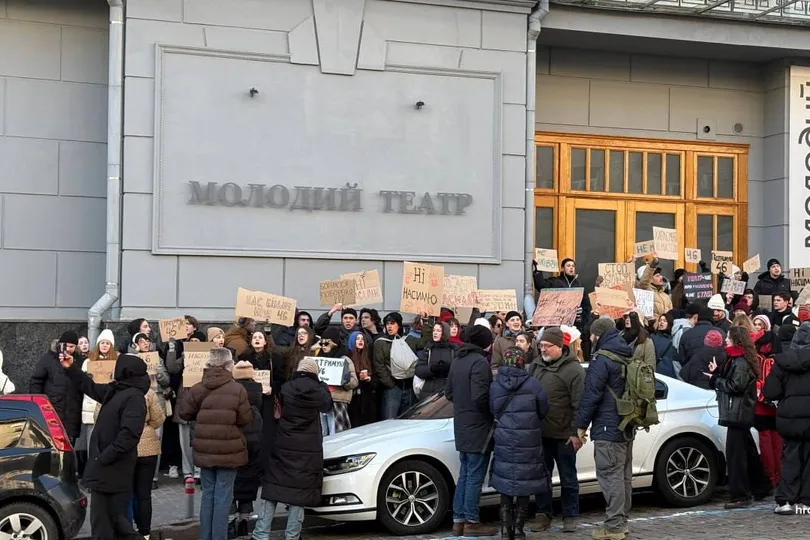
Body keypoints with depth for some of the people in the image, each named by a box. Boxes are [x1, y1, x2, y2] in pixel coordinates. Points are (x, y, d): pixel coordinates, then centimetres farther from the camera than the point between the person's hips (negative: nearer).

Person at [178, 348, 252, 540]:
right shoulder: (238, 390, -12)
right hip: (229, 451, -3)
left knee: (208, 494, 13)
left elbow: (184, 412, 5)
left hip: (205, 450, 3)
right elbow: (245, 419, -8)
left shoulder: (198, 388, -3)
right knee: (223, 496, 1)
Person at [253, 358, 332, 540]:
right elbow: (327, 406, 11)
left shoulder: (286, 388, -3)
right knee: (299, 490, 4)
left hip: (283, 445, 2)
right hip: (308, 449, -1)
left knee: (273, 488, 6)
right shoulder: (317, 390, -7)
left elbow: (280, 409, 11)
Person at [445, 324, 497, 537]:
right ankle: (472, 522, 5)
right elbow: (480, 397, -23)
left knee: (465, 475, 15)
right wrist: (494, 408, -7)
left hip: (462, 427, 9)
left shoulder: (457, 361, 10)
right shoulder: (480, 362, -17)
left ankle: (458, 520, 17)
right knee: (475, 476, -1)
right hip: (478, 428, -9)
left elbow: (449, 393, 14)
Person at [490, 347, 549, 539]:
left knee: (505, 484, 13)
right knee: (525, 483, 8)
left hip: (504, 442, 2)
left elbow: (492, 411, 3)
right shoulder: (533, 384, -9)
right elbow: (543, 410, -1)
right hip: (528, 443, -2)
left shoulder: (494, 386, -4)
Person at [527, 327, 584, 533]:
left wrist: (576, 433, -17)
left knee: (568, 478, 6)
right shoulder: (540, 366, 11)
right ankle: (543, 514, 20)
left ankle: (570, 517, 16)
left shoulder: (573, 369, -12)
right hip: (541, 433, 6)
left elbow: (579, 405, -14)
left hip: (564, 435, -6)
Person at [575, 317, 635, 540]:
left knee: (610, 476, -7)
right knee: (624, 475, 14)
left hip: (608, 428, -9)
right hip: (627, 427, 10)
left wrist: (581, 424, -7)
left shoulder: (602, 359, -15)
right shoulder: (627, 356, 14)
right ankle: (621, 521, 21)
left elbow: (591, 395, -16)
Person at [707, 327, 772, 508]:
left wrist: (715, 379, -11)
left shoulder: (740, 362, -15)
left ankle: (740, 496, -7)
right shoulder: (736, 360, 17)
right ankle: (760, 488, 30)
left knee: (735, 454, -9)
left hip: (738, 414, -11)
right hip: (740, 414, 11)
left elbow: (736, 385, -21)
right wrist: (717, 373, 7)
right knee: (748, 452, 19)